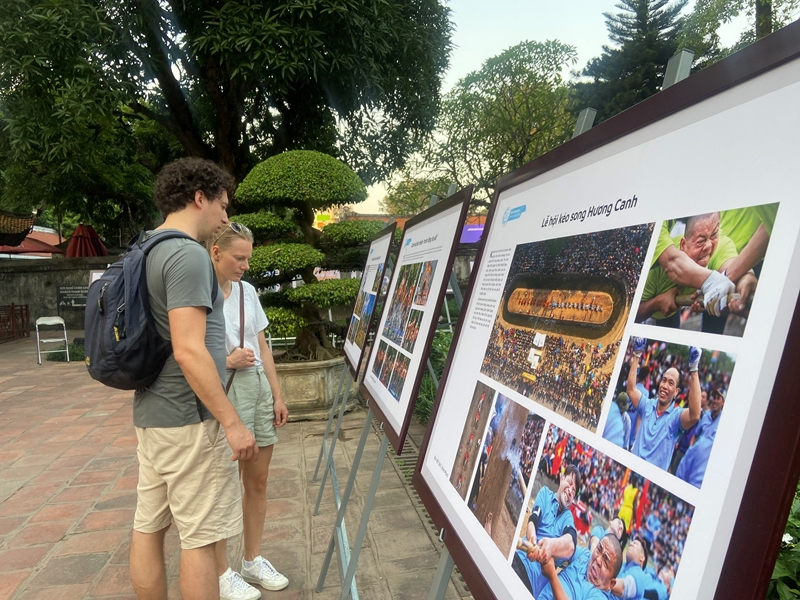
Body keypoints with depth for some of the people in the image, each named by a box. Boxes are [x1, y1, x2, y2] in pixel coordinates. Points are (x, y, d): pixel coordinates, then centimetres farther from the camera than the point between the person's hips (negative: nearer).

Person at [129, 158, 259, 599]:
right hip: (189, 419, -9)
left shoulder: (146, 252, 12)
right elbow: (189, 351, -24)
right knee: (200, 537, 3)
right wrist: (232, 422, -19)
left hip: (150, 413, 10)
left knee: (147, 527, 17)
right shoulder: (188, 254, -17)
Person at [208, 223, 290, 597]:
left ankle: (253, 560, 33)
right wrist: (226, 362, -19)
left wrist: (277, 395, 10)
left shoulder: (247, 291, 8)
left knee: (258, 480, 14)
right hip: (223, 394, -6)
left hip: (259, 389, 6)